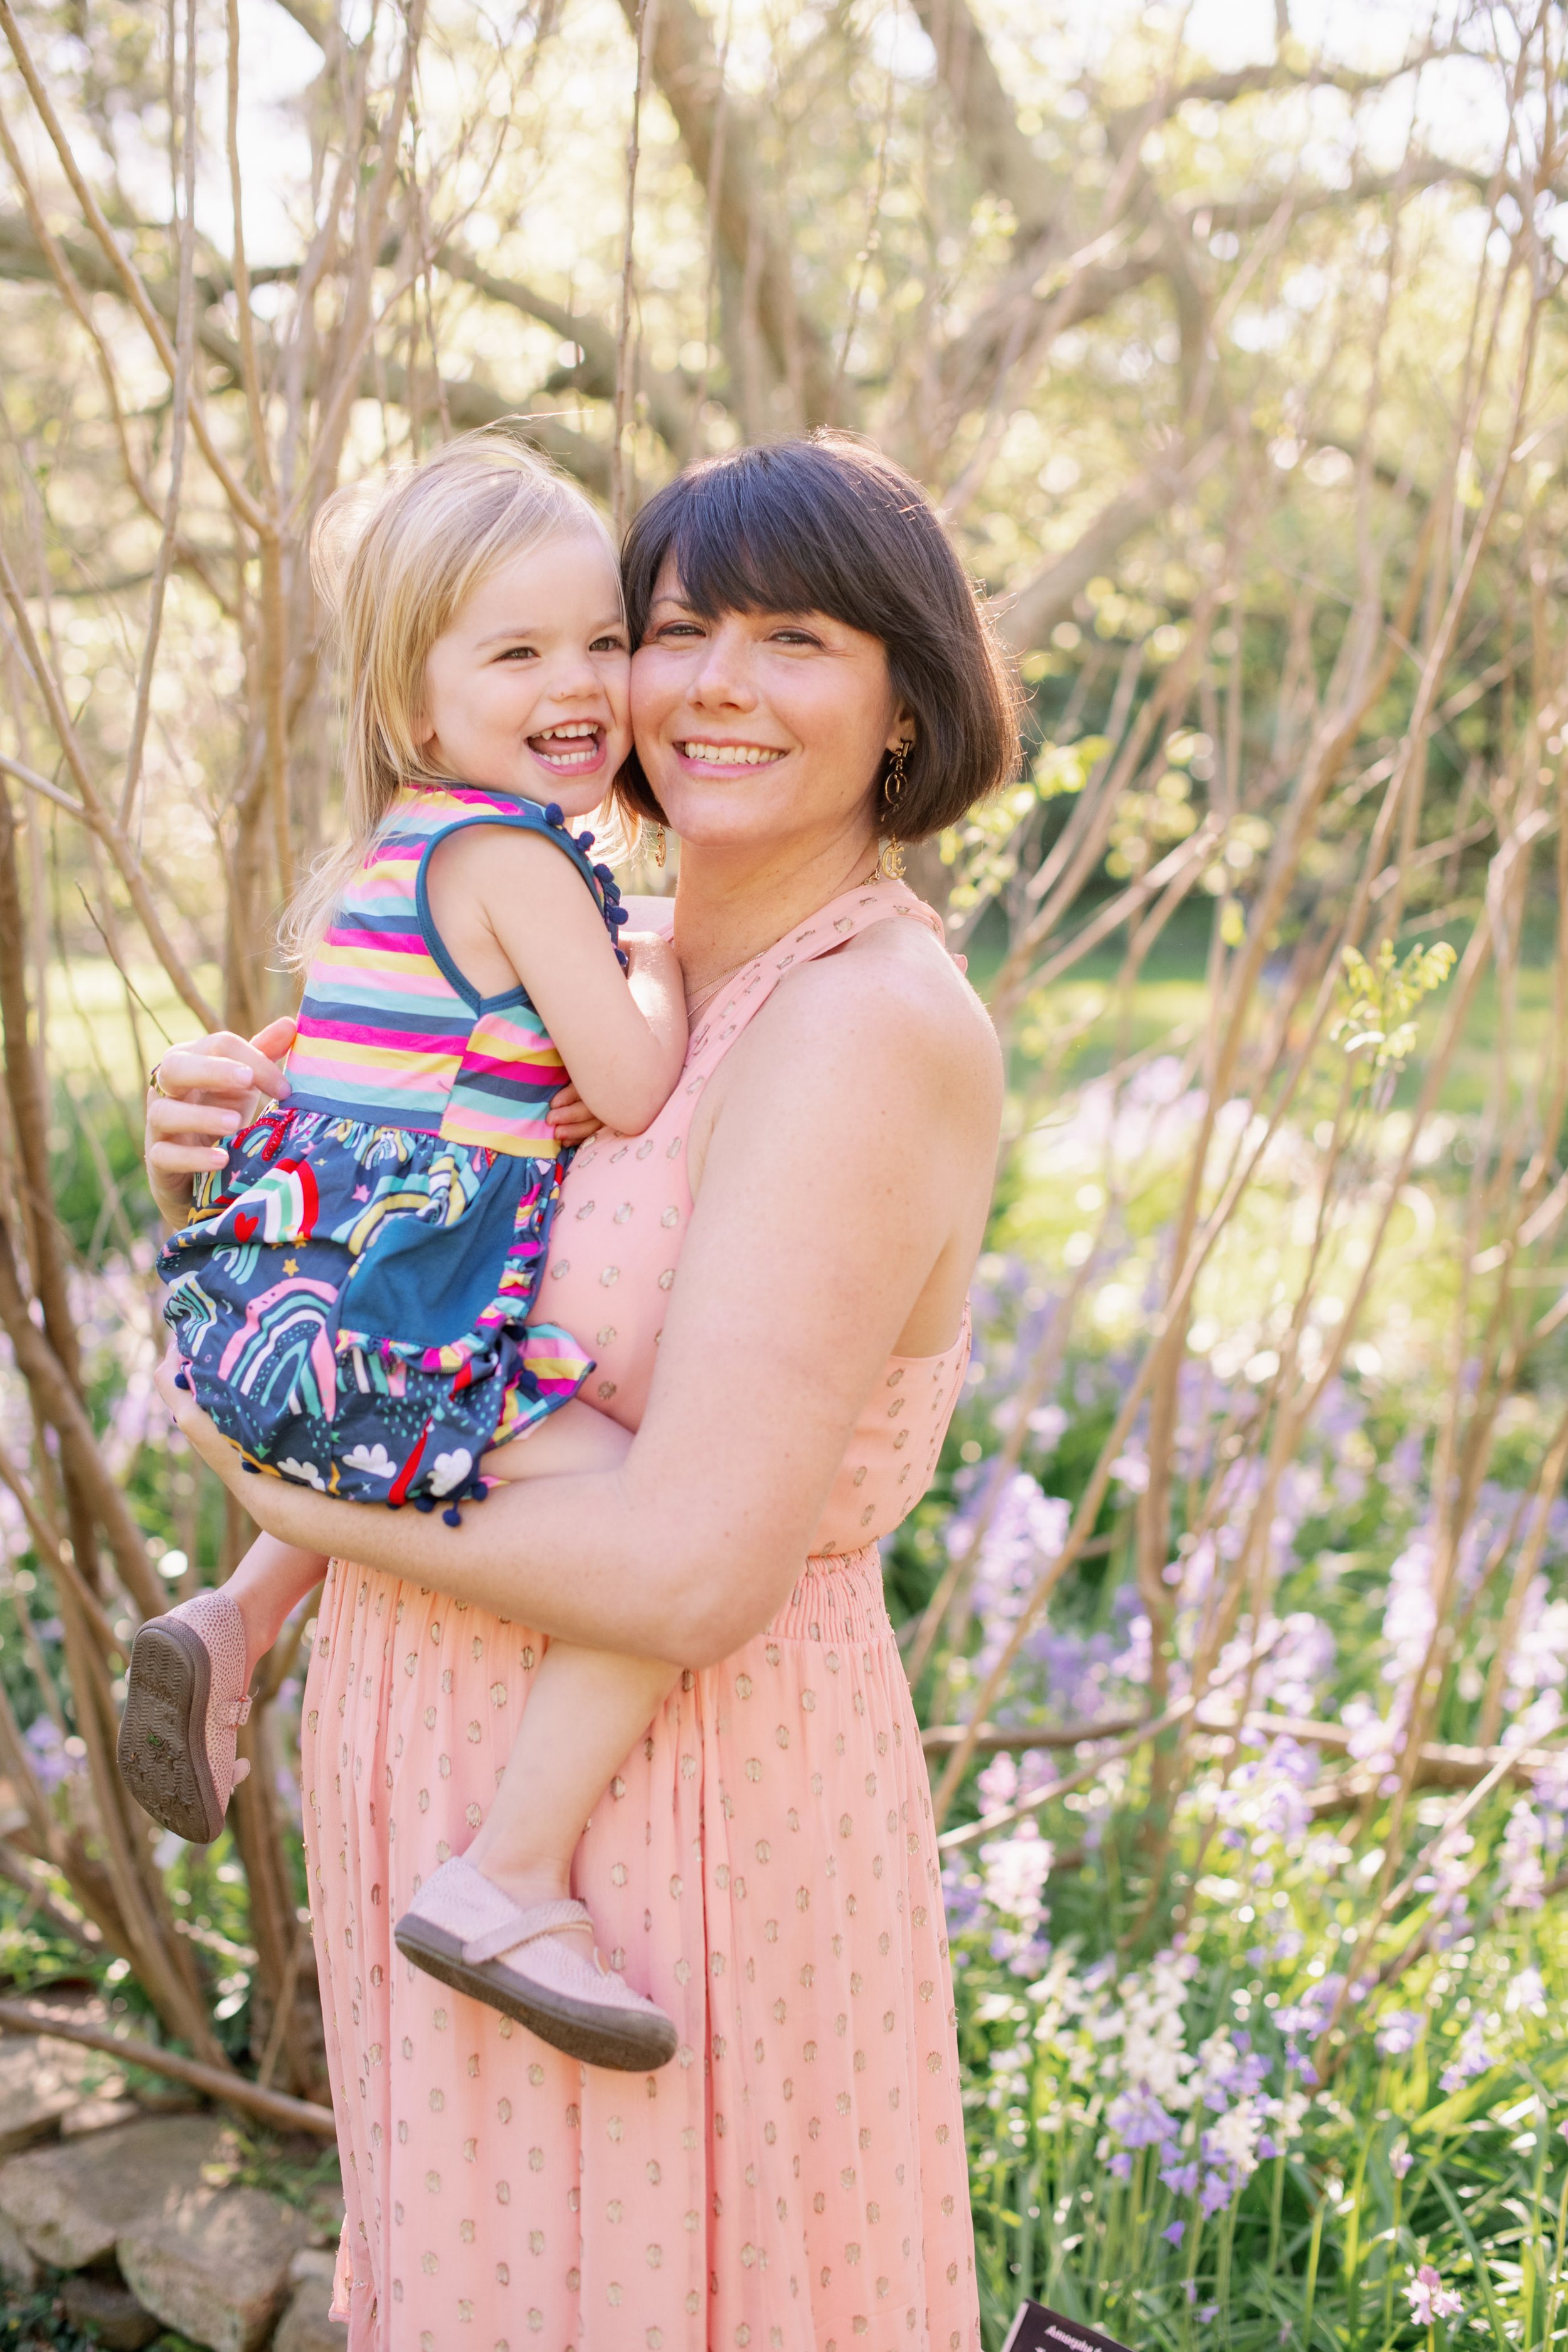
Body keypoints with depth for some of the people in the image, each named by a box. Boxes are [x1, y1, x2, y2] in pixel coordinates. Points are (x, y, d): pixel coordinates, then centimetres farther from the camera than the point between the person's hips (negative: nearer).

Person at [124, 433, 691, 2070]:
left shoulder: (401, 850, 17)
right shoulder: (516, 853, -12)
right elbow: (634, 1087, -14)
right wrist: (660, 968, 5)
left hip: (294, 1307, 10)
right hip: (401, 1345, -10)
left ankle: (237, 1622, 29)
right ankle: (509, 1881, -15)